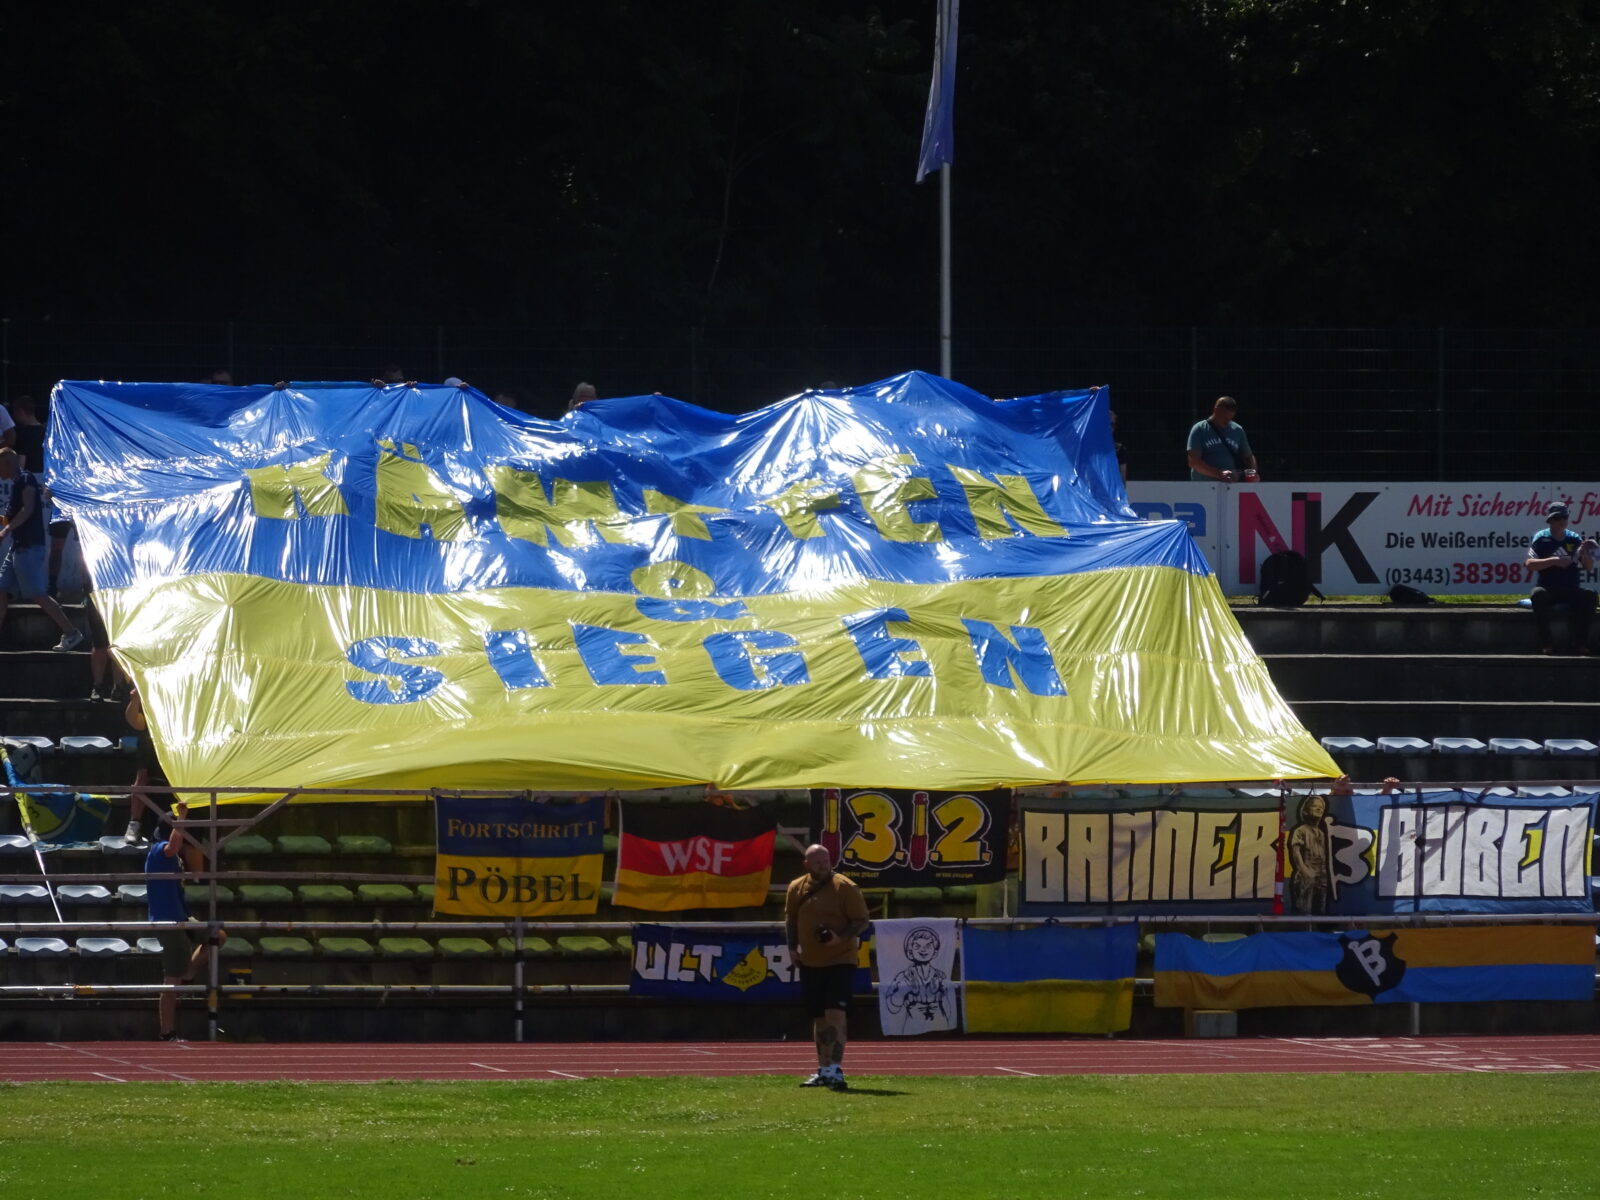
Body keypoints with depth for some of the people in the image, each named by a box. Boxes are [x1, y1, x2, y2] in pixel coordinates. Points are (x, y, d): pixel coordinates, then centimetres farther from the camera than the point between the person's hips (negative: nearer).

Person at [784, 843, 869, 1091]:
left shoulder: (845, 888, -8)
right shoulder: (797, 889, 7)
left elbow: (861, 920, -7)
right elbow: (791, 919, 19)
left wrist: (841, 938, -22)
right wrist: (793, 947, 7)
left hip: (840, 961, -5)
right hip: (810, 963, 5)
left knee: (835, 1015, -17)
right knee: (819, 1018, 12)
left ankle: (835, 1069, -21)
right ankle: (823, 1070, 21)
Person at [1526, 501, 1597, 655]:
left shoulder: (1575, 539, 7)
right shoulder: (1540, 538, 0)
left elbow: (1589, 567, 5)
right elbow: (1530, 564, -12)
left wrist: (1585, 553, -16)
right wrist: (1553, 561, -23)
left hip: (1569, 590, 2)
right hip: (1547, 589, -2)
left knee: (1589, 596, -25)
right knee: (1537, 594, -35)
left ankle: (1580, 642, -21)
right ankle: (1546, 641, -29)